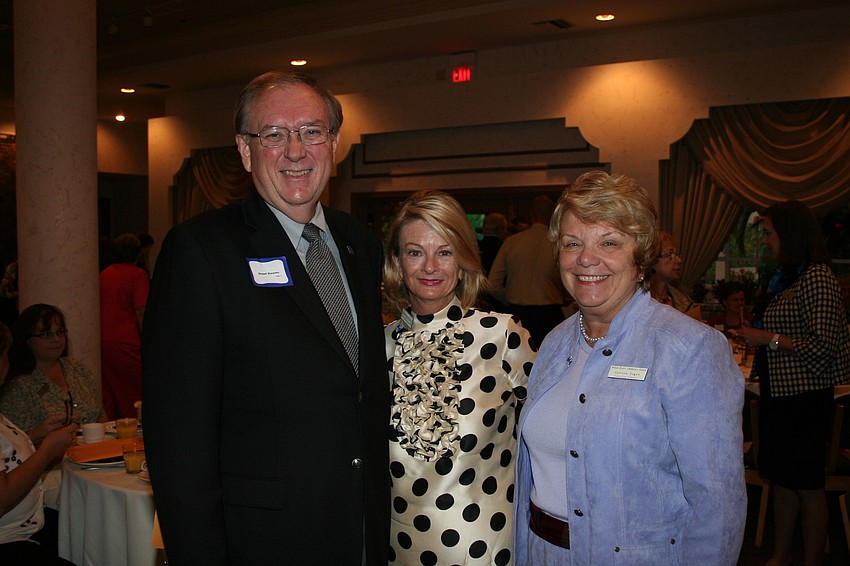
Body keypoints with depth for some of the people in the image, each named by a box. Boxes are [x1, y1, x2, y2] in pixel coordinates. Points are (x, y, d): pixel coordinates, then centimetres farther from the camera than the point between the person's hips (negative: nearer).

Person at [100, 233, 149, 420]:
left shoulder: (103, 275, 13)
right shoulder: (137, 274, -4)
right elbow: (141, 312, -11)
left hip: (102, 342, 5)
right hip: (126, 344, -5)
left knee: (108, 398, 9)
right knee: (133, 398, 3)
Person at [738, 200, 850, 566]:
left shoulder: (817, 277, -16)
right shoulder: (785, 277, 12)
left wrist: (770, 339, -17)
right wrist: (755, 337, 12)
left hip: (804, 395, -9)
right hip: (778, 392, 9)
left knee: (807, 487, 3)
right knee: (782, 480, 16)